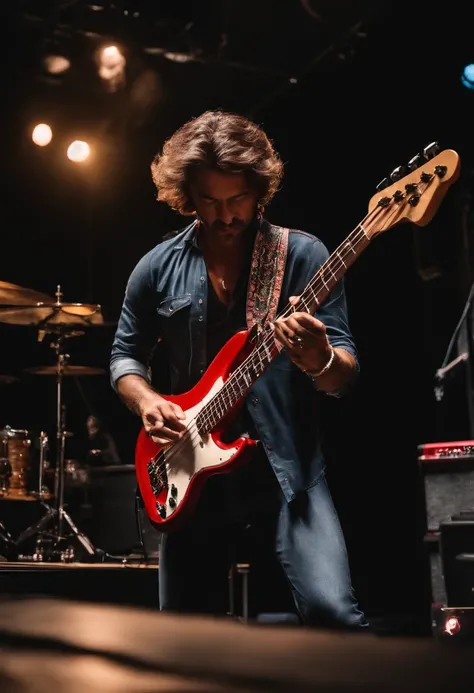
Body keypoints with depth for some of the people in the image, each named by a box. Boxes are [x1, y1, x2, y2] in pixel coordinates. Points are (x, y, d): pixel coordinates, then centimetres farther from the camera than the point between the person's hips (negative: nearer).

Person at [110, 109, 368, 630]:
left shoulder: (303, 255, -3)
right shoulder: (157, 268, 5)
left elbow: (346, 375, -5)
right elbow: (125, 354, 15)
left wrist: (320, 361, -28)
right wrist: (146, 401, -7)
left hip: (287, 469, -3)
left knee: (334, 615, -21)